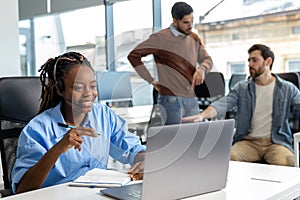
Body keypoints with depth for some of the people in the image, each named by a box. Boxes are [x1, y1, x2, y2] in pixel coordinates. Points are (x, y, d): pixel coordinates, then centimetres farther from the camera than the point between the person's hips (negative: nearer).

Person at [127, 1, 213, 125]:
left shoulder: (194, 38, 13)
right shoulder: (161, 38, -6)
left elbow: (207, 59, 22)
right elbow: (133, 56, -4)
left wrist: (201, 69, -3)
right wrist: (151, 81, -5)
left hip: (192, 101, 6)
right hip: (171, 101, -6)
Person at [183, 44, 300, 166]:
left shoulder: (288, 89, 9)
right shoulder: (242, 88, 9)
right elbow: (223, 104, -5)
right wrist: (202, 115, -25)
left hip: (276, 142, -1)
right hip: (248, 141, 1)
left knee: (287, 161, -33)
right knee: (228, 158, -29)